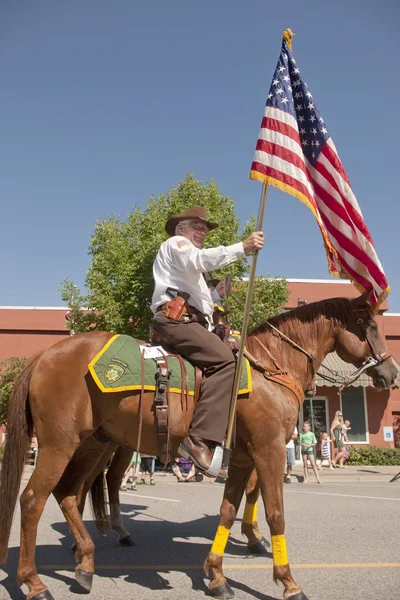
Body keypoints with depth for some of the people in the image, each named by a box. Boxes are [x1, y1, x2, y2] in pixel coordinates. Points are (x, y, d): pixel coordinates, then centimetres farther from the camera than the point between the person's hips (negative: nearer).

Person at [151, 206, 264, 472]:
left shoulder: (189, 266, 38)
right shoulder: (175, 244, 10)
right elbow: (201, 259, -14)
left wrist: (215, 294, 18)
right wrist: (242, 247, -21)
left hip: (185, 321, 10)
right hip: (175, 319, -10)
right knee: (225, 360, -27)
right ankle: (200, 440, -36)